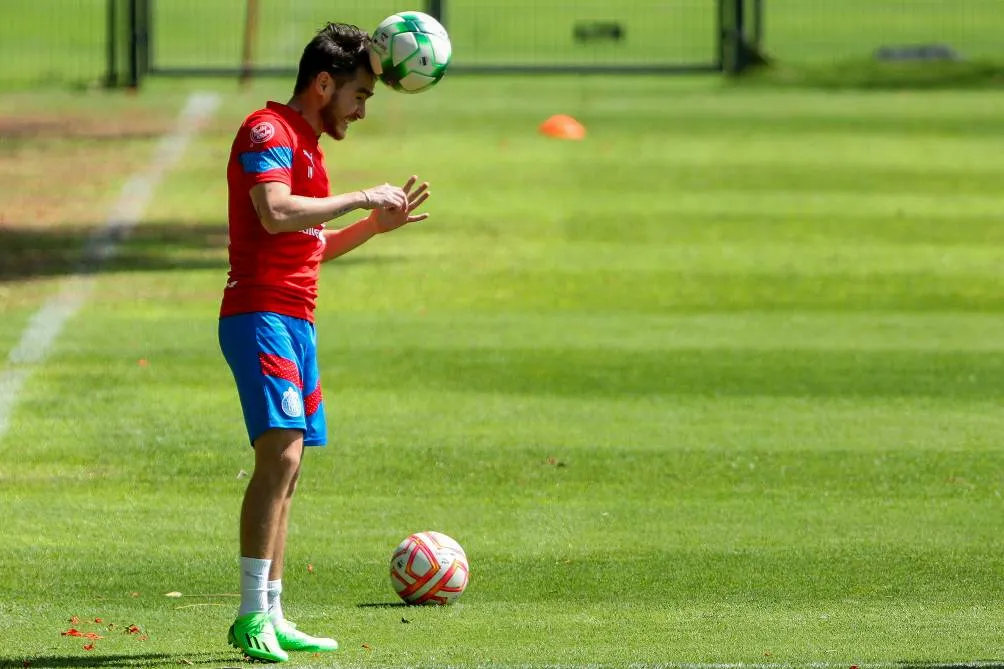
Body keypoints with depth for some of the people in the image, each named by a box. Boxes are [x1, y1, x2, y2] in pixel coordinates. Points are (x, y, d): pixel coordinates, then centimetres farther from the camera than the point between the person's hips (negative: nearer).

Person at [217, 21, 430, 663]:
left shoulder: (308, 144, 23)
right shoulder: (268, 130, -7)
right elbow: (276, 214, -24)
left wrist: (376, 225, 21)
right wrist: (362, 197, -16)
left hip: (297, 323, 10)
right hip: (261, 316, -10)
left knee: (285, 474, 9)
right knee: (280, 454, -20)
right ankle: (252, 616, -22)